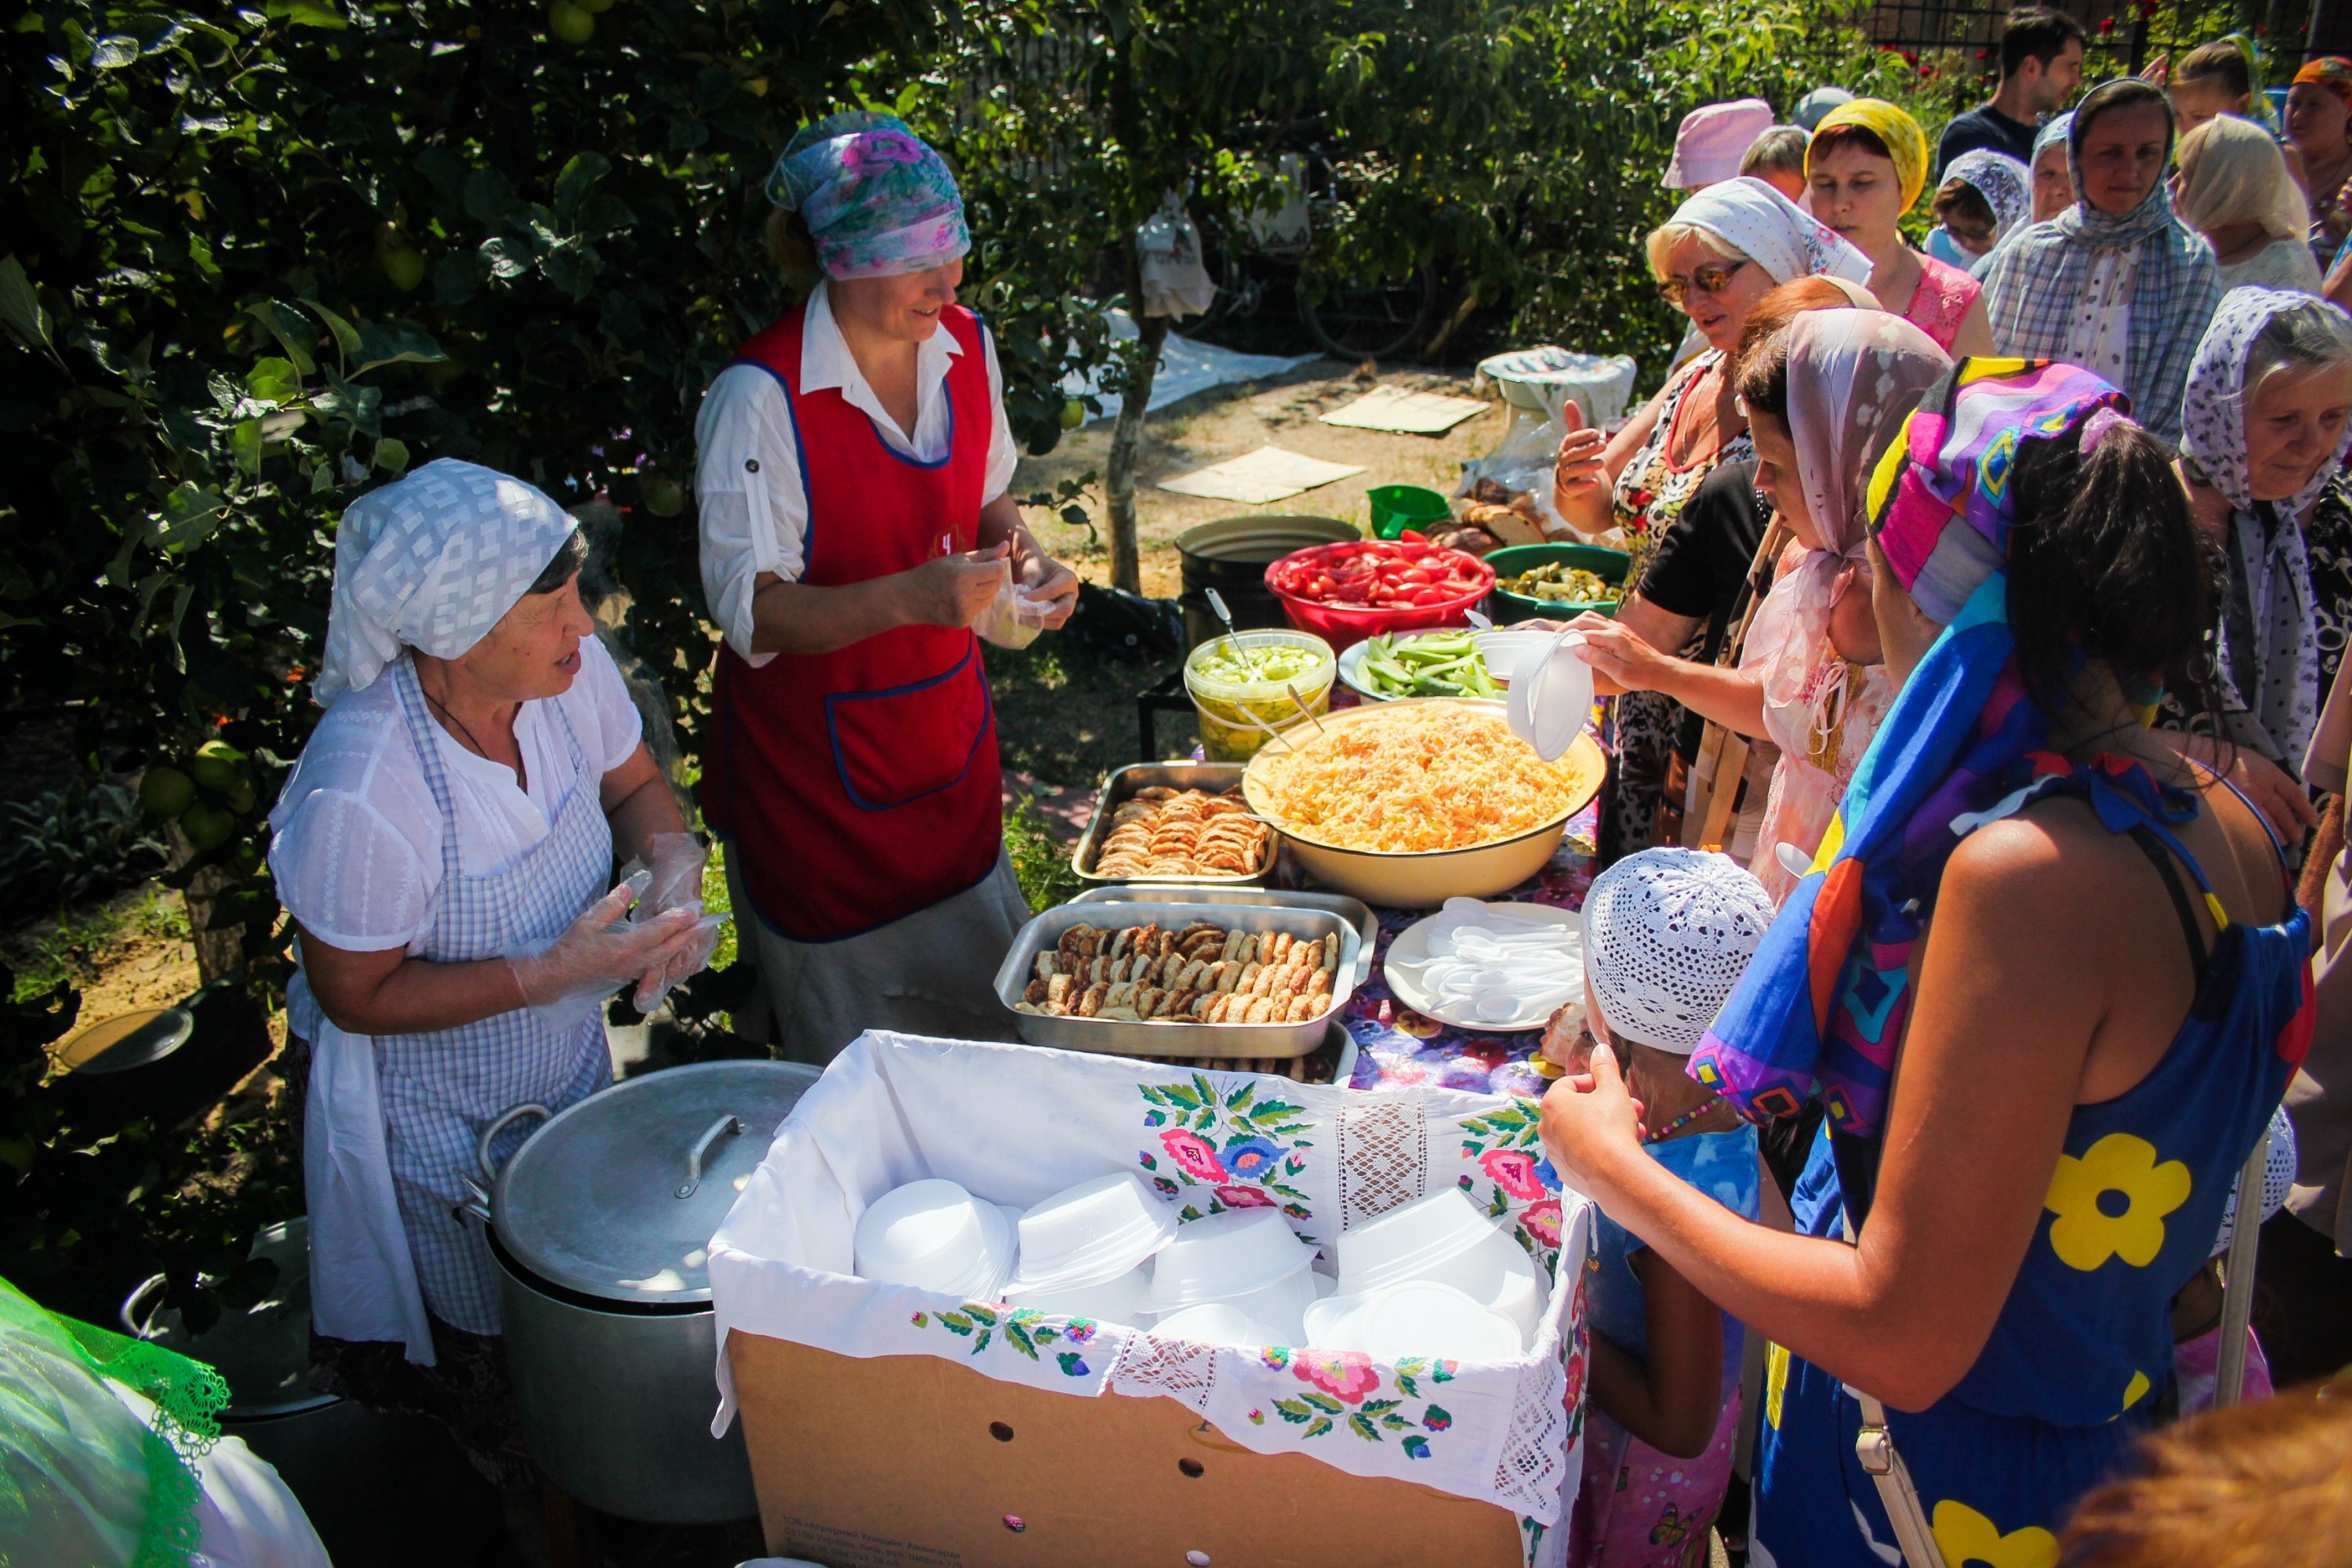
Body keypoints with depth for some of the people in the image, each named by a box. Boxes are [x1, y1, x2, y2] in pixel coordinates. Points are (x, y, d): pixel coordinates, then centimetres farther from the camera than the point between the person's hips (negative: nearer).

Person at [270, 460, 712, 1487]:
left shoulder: (568, 671, -22)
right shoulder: (362, 795, -38)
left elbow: (634, 786, -2)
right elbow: (358, 996, -25)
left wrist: (674, 864, -24)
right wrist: (553, 972, -33)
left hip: (570, 1059, 5)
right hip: (433, 1116, -5)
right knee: (504, 1340, 19)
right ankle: (531, 1512, 51)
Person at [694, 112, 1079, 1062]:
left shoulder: (965, 346, -2)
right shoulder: (764, 396, -22)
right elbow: (749, 609, -22)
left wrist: (1021, 560, -8)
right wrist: (910, 599, -35)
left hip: (946, 725, 6)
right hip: (814, 753, -6)